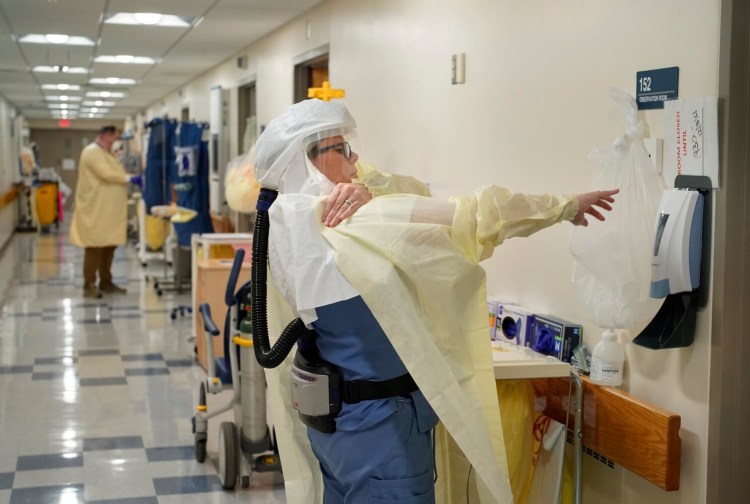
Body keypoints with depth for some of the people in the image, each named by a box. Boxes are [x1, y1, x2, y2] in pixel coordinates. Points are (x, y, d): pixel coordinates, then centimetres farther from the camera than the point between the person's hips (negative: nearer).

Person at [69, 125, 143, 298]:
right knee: (95, 248, -7)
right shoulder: (92, 151, -12)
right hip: (95, 211, -10)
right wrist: (131, 178, -17)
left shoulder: (103, 153, 21)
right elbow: (107, 174, -22)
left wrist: (130, 179, 1)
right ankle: (89, 286, -3)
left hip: (107, 211, 10)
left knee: (108, 247, 12)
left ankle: (106, 282, 20)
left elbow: (112, 175, 19)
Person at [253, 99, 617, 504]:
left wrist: (345, 196, -11)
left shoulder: (286, 232, 1)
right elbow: (471, 217, -16)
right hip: (380, 422, -8)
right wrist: (566, 206, -4)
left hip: (332, 412, 9)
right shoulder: (355, 225, -22)